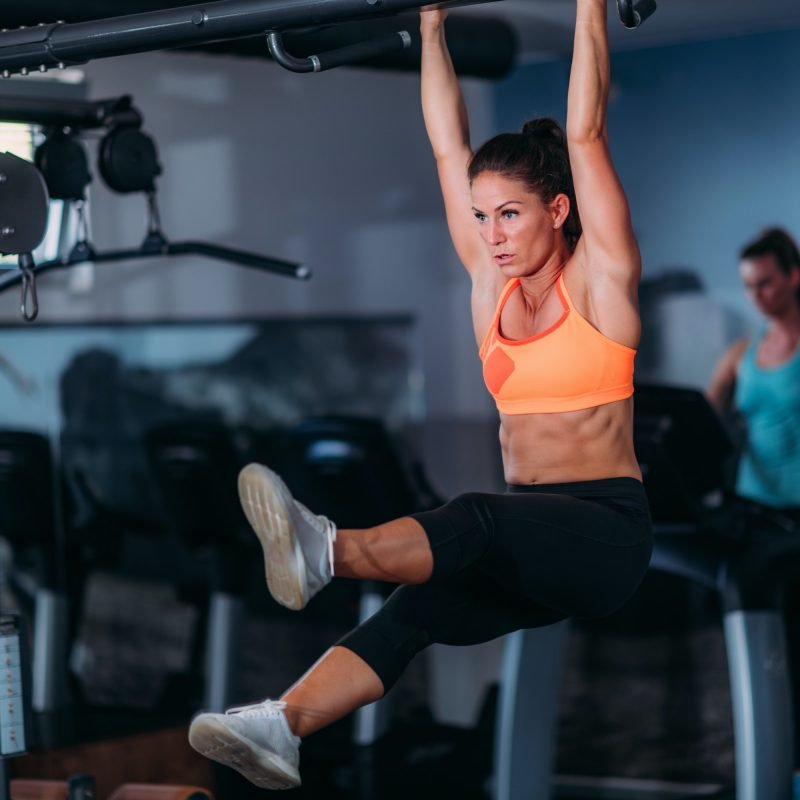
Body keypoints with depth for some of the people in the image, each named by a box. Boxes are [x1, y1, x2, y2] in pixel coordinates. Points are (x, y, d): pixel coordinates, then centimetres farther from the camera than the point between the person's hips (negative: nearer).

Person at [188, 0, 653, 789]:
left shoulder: (599, 279, -1)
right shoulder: (492, 283, 13)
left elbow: (585, 133, -8)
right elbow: (447, 145, 15)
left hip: (606, 530, -6)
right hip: (522, 537, 6)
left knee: (477, 521, -37)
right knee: (412, 610, -23)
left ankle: (326, 551, -65)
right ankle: (279, 727, -45)